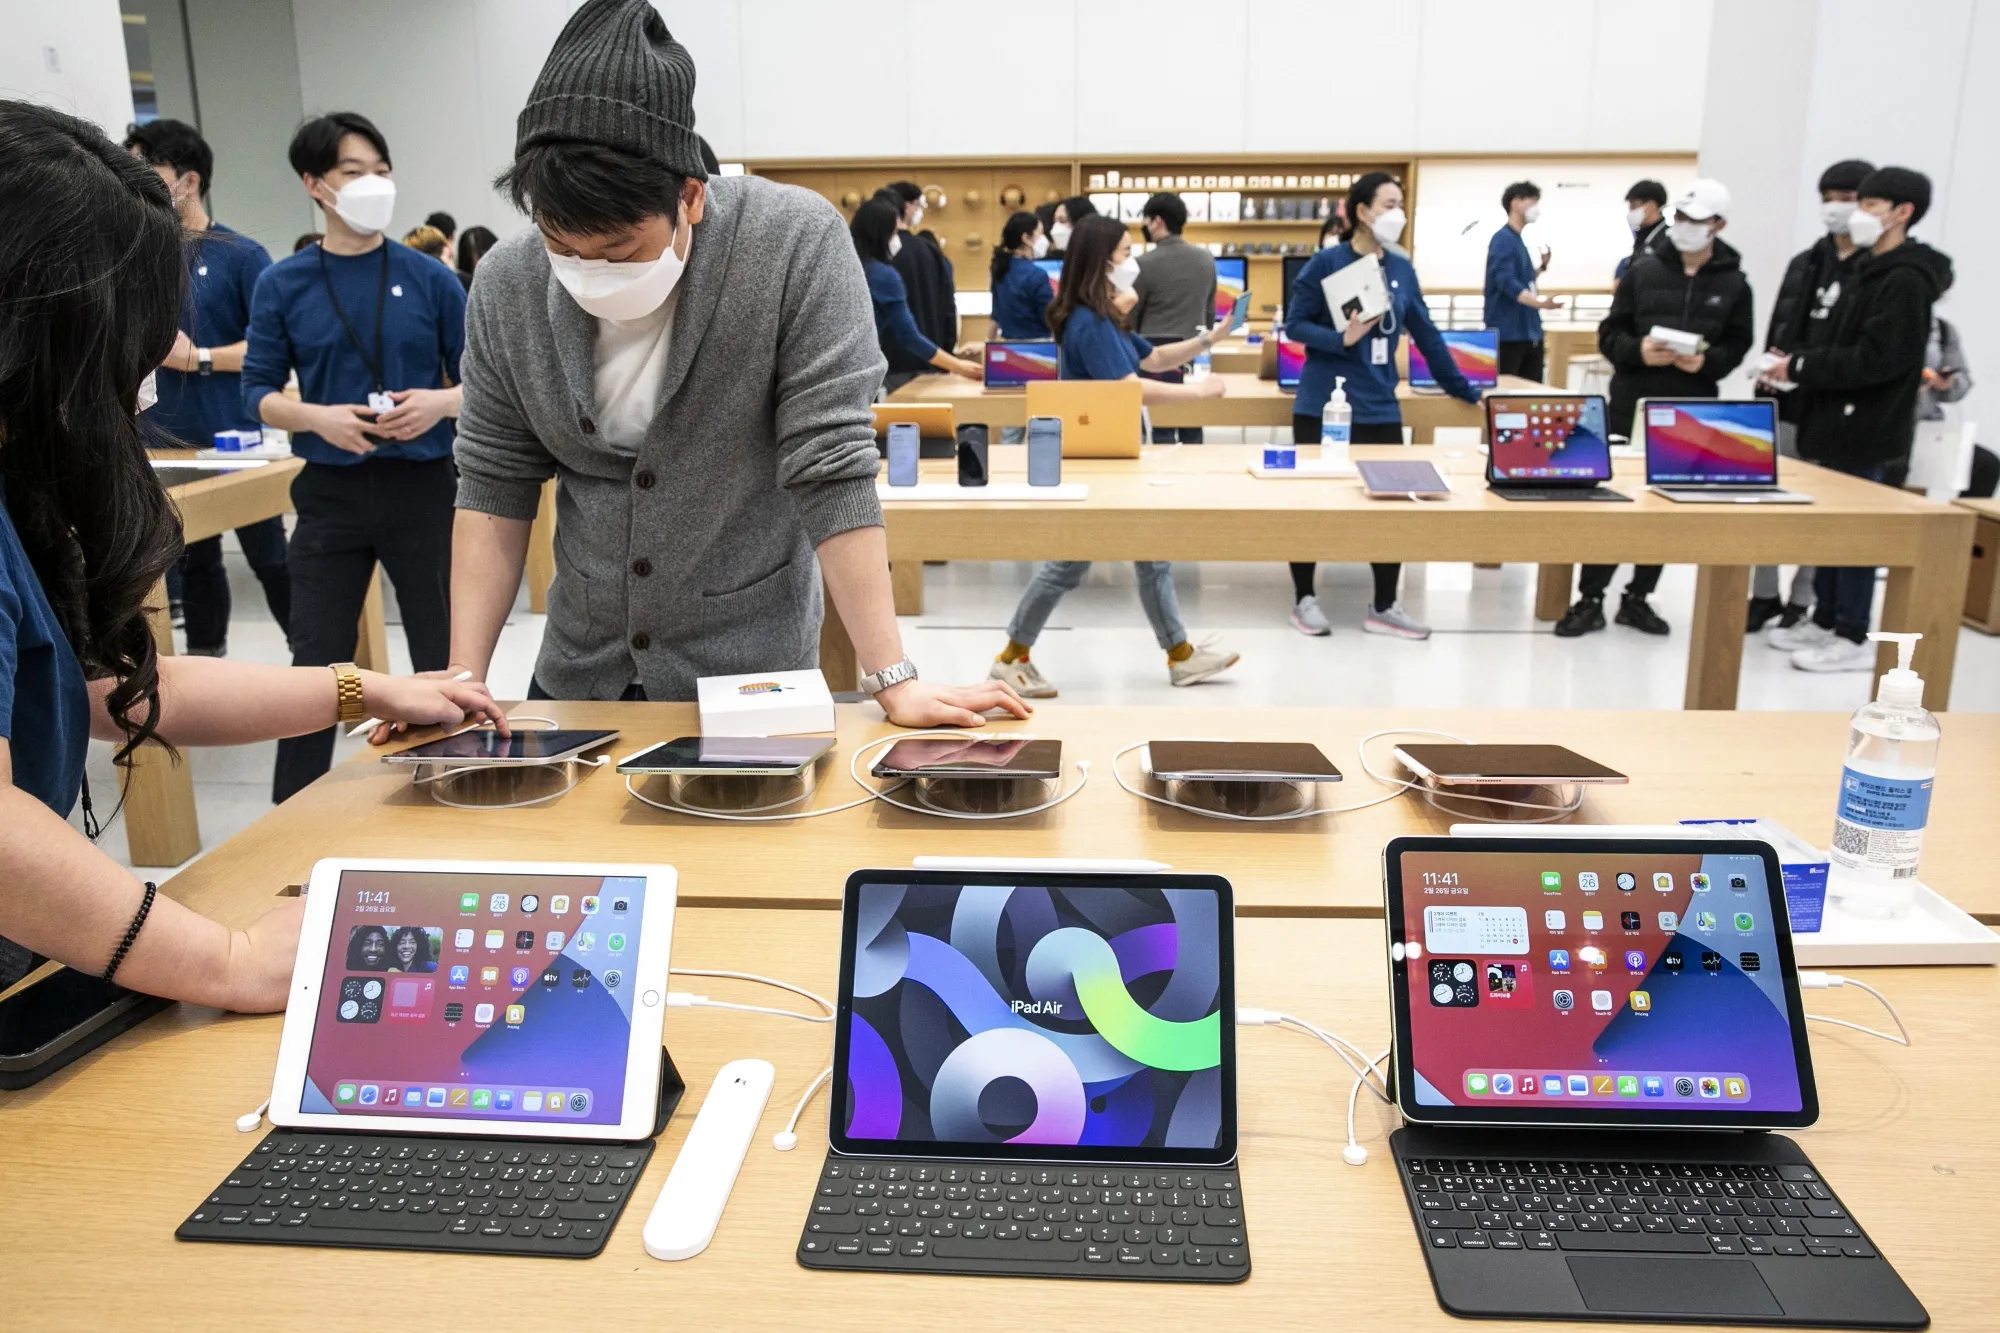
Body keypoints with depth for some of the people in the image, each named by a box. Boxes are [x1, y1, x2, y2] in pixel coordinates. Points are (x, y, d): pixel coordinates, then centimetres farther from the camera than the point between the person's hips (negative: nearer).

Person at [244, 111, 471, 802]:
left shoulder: (430, 278, 1)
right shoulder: (282, 284, 2)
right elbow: (258, 390, 4)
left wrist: (439, 402, -16)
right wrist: (319, 418, -15)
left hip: (422, 486, 0)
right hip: (331, 492, 0)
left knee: (443, 659, 8)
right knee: (317, 664, 5)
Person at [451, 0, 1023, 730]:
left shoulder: (796, 244, -20)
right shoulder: (507, 285, -8)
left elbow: (830, 468, -21)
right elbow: (494, 487, -2)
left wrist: (892, 680, -23)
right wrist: (464, 677, -9)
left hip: (749, 676, -3)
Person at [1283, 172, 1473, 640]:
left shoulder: (1402, 269, 7)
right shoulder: (1326, 263, -6)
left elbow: (1425, 334, 13)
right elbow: (1294, 324, -7)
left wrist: (1464, 390, 15)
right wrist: (1342, 339, -21)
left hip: (1379, 407, 4)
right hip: (1322, 405, -4)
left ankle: (1383, 607, 16)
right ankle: (1304, 599, 19)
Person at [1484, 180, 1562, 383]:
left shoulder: (1519, 241, 17)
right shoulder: (1503, 239, -10)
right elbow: (1507, 282, -23)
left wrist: (1542, 266, 11)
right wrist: (1540, 303, -35)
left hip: (1529, 333, 9)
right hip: (1508, 334, -9)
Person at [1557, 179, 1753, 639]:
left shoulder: (1733, 284, 4)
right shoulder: (1643, 270, 1)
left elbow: (1738, 345, 4)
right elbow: (1610, 334, 1)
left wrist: (1707, 362, -16)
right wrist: (1639, 352, -18)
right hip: (1632, 404, -2)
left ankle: (1638, 597, 21)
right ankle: (1590, 599, 8)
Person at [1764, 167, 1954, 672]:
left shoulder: (1906, 280, -15)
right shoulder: (1872, 272, 15)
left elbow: (1876, 360, -21)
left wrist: (1801, 368, -16)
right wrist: (1797, 360, 0)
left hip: (1871, 431, -9)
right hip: (1841, 423, 9)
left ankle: (1853, 638, 4)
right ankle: (1825, 620, 23)